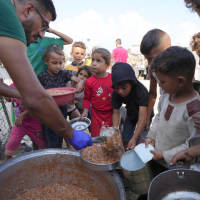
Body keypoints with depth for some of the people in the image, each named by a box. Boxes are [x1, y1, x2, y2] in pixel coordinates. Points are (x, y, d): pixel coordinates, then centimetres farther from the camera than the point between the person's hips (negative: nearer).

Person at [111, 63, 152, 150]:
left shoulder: (142, 91, -39)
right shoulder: (116, 93, -26)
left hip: (143, 115, -3)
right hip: (131, 114, 4)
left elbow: (142, 116, -43)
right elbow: (116, 113, -19)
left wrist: (134, 138, -51)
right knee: (125, 142, 6)